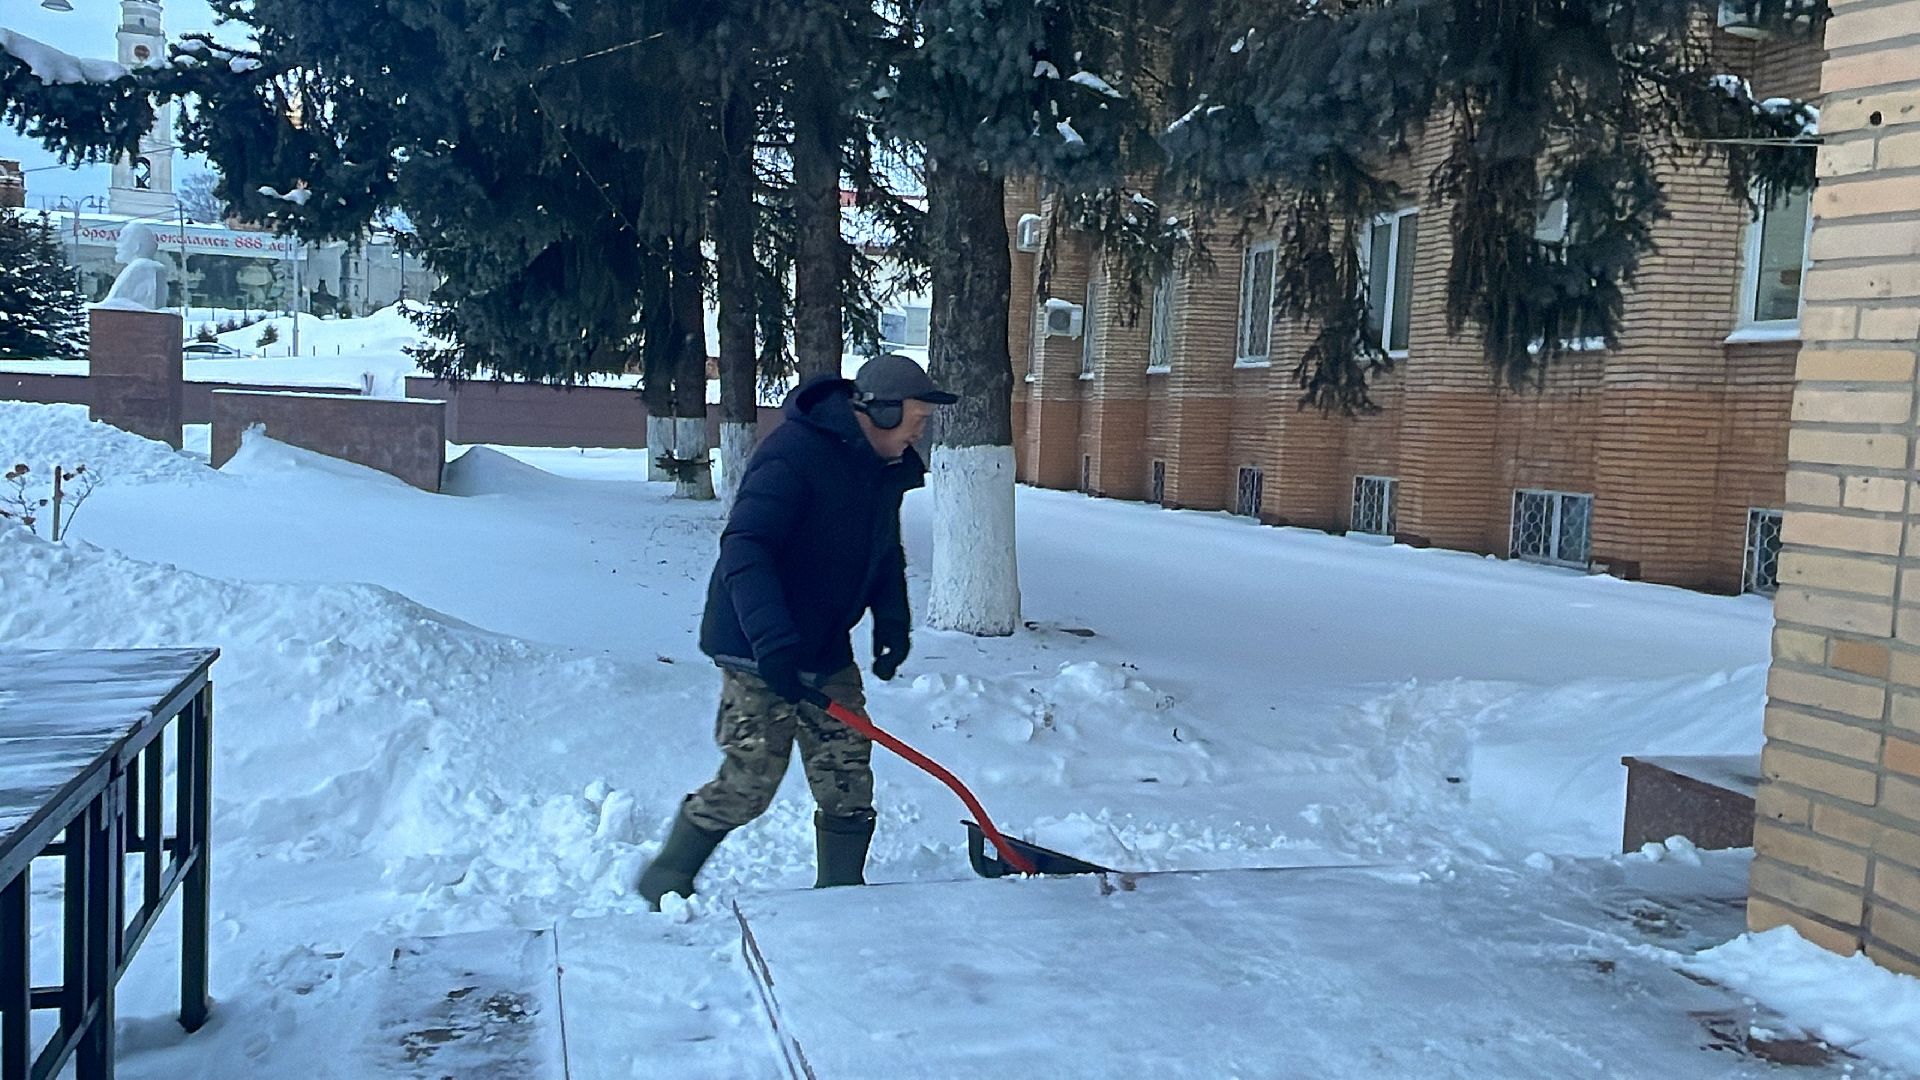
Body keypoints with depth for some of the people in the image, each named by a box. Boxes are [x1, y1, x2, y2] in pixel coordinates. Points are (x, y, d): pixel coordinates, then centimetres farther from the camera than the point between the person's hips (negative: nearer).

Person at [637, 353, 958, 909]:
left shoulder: (886, 468, 7)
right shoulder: (794, 455, -22)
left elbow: (885, 551, 22)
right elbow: (744, 550, -30)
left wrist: (892, 621, 5)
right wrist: (773, 643, -38)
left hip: (829, 653, 8)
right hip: (760, 654, -8)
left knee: (848, 782, 6)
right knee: (749, 783, -4)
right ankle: (665, 880, 17)